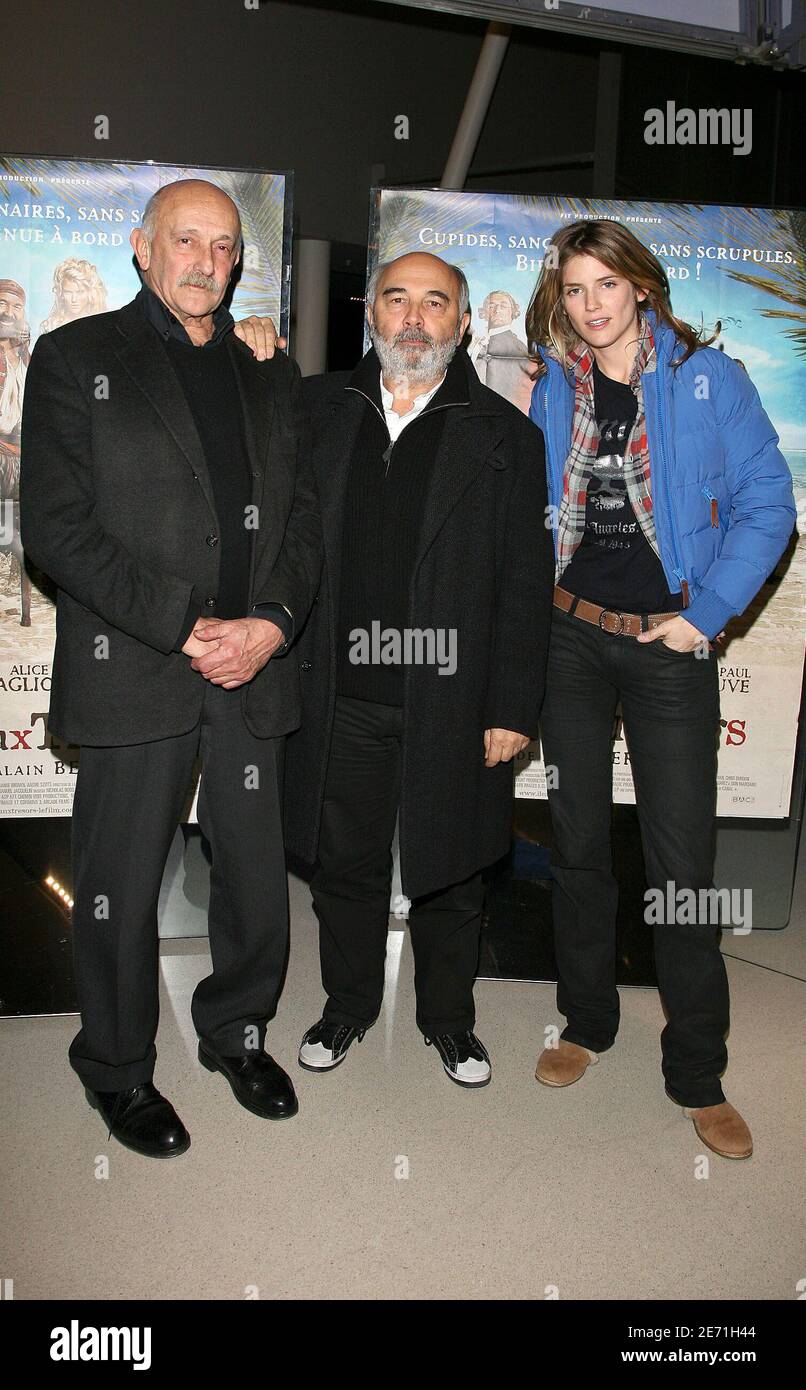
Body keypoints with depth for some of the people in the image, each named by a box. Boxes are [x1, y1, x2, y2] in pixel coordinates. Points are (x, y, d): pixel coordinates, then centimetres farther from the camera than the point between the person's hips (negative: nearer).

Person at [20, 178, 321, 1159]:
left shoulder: (269, 372, 16)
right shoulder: (76, 358, 3)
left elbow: (301, 517, 11)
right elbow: (55, 525, -8)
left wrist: (274, 622, -8)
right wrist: (185, 629, -15)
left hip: (253, 669, 4)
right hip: (133, 671, -3)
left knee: (257, 875, 11)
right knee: (121, 886, 7)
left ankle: (237, 1031, 37)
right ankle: (117, 1069, 30)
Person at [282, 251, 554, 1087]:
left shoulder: (505, 435, 0)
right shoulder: (315, 408, 6)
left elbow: (525, 584, -3)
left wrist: (512, 709, -7)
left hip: (453, 705, -1)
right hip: (342, 699, 2)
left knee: (449, 874, 14)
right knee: (344, 866, 16)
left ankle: (447, 1016, 37)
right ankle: (348, 1004, 39)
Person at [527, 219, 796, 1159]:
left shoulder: (707, 379, -2)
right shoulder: (553, 390, 7)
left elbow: (767, 504, -5)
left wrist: (705, 615, -13)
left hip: (668, 644, -3)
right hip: (567, 636, 3)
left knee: (682, 861, -1)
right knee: (578, 841, 11)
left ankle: (697, 1076, 16)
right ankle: (586, 1023, 30)